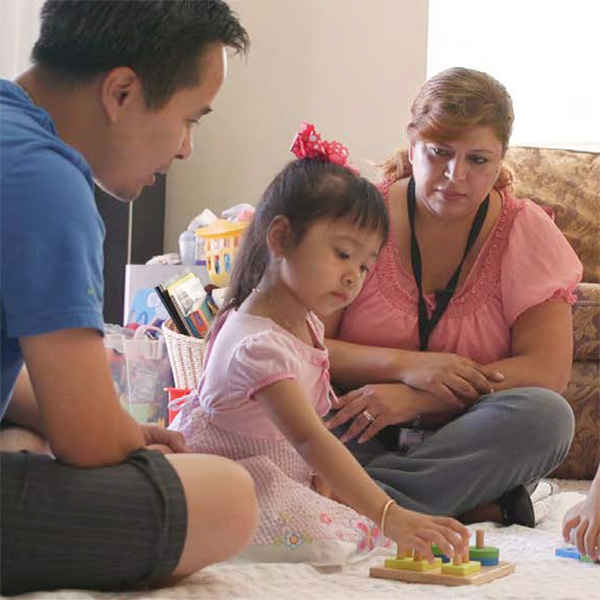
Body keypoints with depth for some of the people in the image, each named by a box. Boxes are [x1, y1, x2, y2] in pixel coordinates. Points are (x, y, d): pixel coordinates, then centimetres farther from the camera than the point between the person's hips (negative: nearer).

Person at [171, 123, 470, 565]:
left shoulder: (305, 321, 4)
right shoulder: (260, 344, -30)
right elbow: (310, 441, -41)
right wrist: (388, 517, -49)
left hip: (285, 473, 10)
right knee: (330, 537, -32)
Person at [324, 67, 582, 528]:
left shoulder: (526, 231, -1)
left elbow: (548, 370, -13)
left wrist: (416, 399, -22)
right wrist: (406, 365, -23)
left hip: (468, 446, 1)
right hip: (363, 438, 0)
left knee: (545, 416, -31)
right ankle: (467, 506, -27)